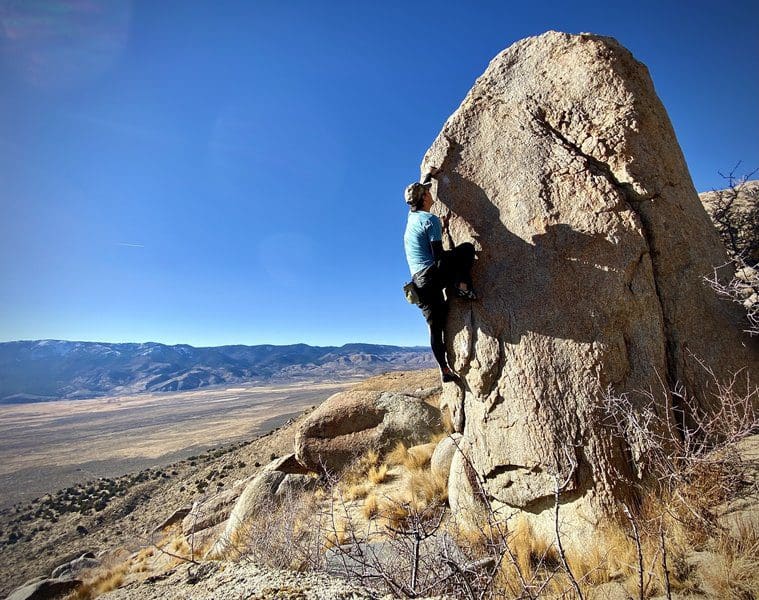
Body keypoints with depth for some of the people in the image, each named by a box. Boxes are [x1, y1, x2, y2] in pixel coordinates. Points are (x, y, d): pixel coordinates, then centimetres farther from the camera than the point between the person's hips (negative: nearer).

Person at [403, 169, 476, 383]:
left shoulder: (412, 217, 16)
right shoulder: (430, 219, -7)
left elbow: (418, 190, 37)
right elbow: (438, 255, -13)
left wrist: (429, 175, 49)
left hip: (419, 281, 7)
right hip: (432, 274, -7)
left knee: (435, 326, 12)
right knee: (467, 248, 10)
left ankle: (444, 370, 13)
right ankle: (460, 285, -9)